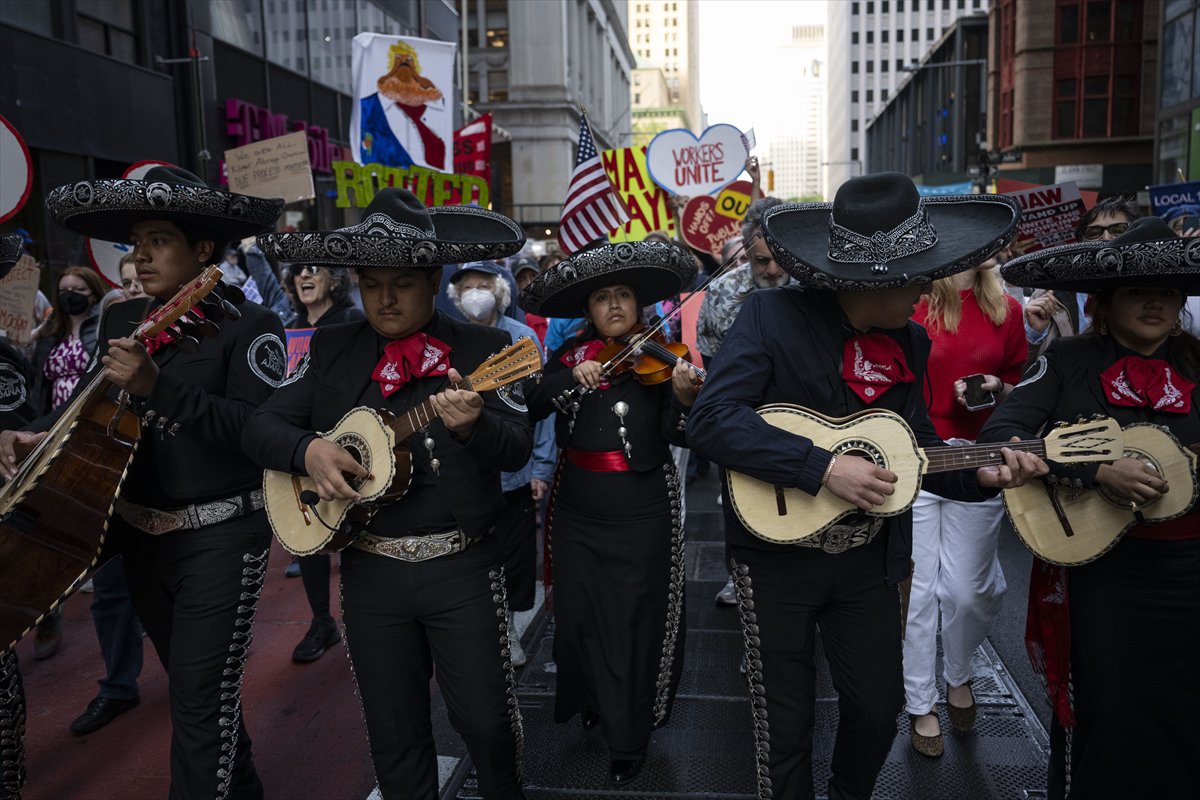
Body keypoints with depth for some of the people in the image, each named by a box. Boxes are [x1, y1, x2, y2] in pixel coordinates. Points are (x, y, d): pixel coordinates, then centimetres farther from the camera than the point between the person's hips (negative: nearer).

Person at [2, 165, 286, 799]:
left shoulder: (248, 326, -12)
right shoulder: (121, 320, 9)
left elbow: (257, 429, -23)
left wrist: (155, 385, -29)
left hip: (219, 537, -7)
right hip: (141, 531, 7)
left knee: (201, 703, -3)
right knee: (190, 685, 21)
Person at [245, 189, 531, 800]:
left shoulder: (483, 348, -3)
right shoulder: (332, 349, 5)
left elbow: (517, 449, -10)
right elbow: (260, 427, 4)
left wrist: (472, 426, -31)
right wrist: (306, 450, -16)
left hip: (463, 567, -2)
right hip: (369, 571, 3)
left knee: (486, 719, 8)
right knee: (393, 732, 15)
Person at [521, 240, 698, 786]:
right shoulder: (570, 355, 4)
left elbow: (677, 436, -10)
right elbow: (531, 406, -9)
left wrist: (684, 396, -29)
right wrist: (572, 376, -24)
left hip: (642, 514, -3)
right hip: (577, 510, 3)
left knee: (635, 622, 5)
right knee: (578, 615, 12)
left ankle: (629, 739, 21)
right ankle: (592, 700, 40)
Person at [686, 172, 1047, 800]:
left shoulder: (910, 339, 1)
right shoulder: (772, 314, -17)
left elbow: (916, 445, 11)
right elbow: (710, 420, -27)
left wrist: (983, 475, -7)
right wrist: (824, 468, -29)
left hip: (869, 557, 5)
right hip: (778, 553, -5)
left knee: (879, 709, 18)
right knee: (785, 724, 11)